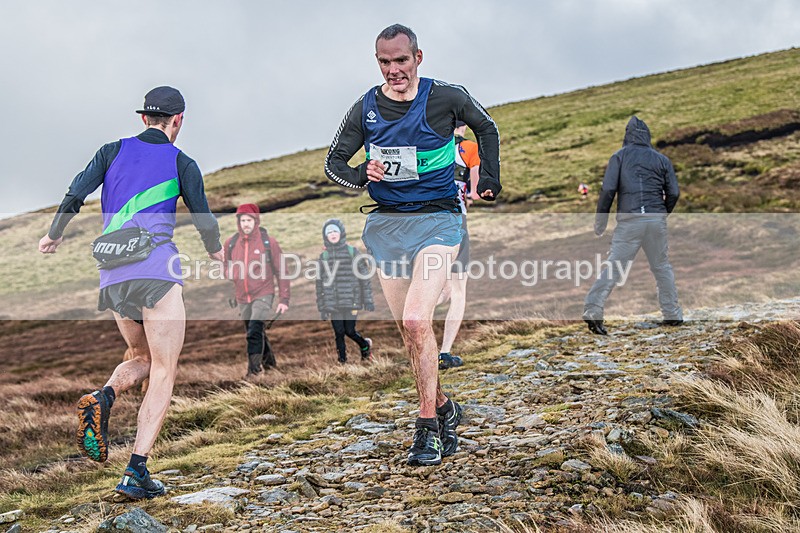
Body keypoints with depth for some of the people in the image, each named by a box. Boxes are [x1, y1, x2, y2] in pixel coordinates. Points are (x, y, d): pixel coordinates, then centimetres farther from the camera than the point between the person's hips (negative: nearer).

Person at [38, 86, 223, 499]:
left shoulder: (113, 151, 12)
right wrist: (215, 252, 27)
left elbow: (75, 194, 4)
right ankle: (136, 471, -11)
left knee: (142, 359, 23)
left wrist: (54, 236, 19)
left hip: (112, 277, 5)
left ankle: (102, 398, -9)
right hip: (156, 271, -5)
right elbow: (204, 220, 7)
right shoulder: (182, 163, 5)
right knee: (163, 374, 0)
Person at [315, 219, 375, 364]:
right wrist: (322, 307, 9)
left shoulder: (352, 252, 2)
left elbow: (364, 276, 3)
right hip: (332, 304, 2)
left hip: (351, 301, -2)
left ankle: (365, 345, 26)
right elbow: (320, 283, 11)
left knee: (350, 331, -3)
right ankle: (342, 360, 14)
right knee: (339, 333, 1)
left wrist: (368, 300, -1)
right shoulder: (324, 256, 8)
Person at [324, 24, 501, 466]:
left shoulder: (446, 98, -6)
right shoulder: (365, 109, 2)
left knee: (416, 320, -20)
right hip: (385, 224, 4)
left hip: (437, 219, -4)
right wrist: (360, 175, -13)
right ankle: (444, 409, 28)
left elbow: (486, 128, 13)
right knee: (408, 328, 8)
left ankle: (427, 427, -11)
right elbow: (333, 163, 8)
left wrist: (489, 179, 13)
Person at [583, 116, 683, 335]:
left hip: (629, 220, -2)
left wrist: (600, 220, 1)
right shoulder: (662, 159, 12)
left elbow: (608, 189, -5)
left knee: (613, 266, -6)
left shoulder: (620, 156, 5)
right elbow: (673, 193, 8)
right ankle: (673, 315, 17)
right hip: (656, 219, 2)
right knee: (661, 266, 15)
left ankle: (593, 311, -18)